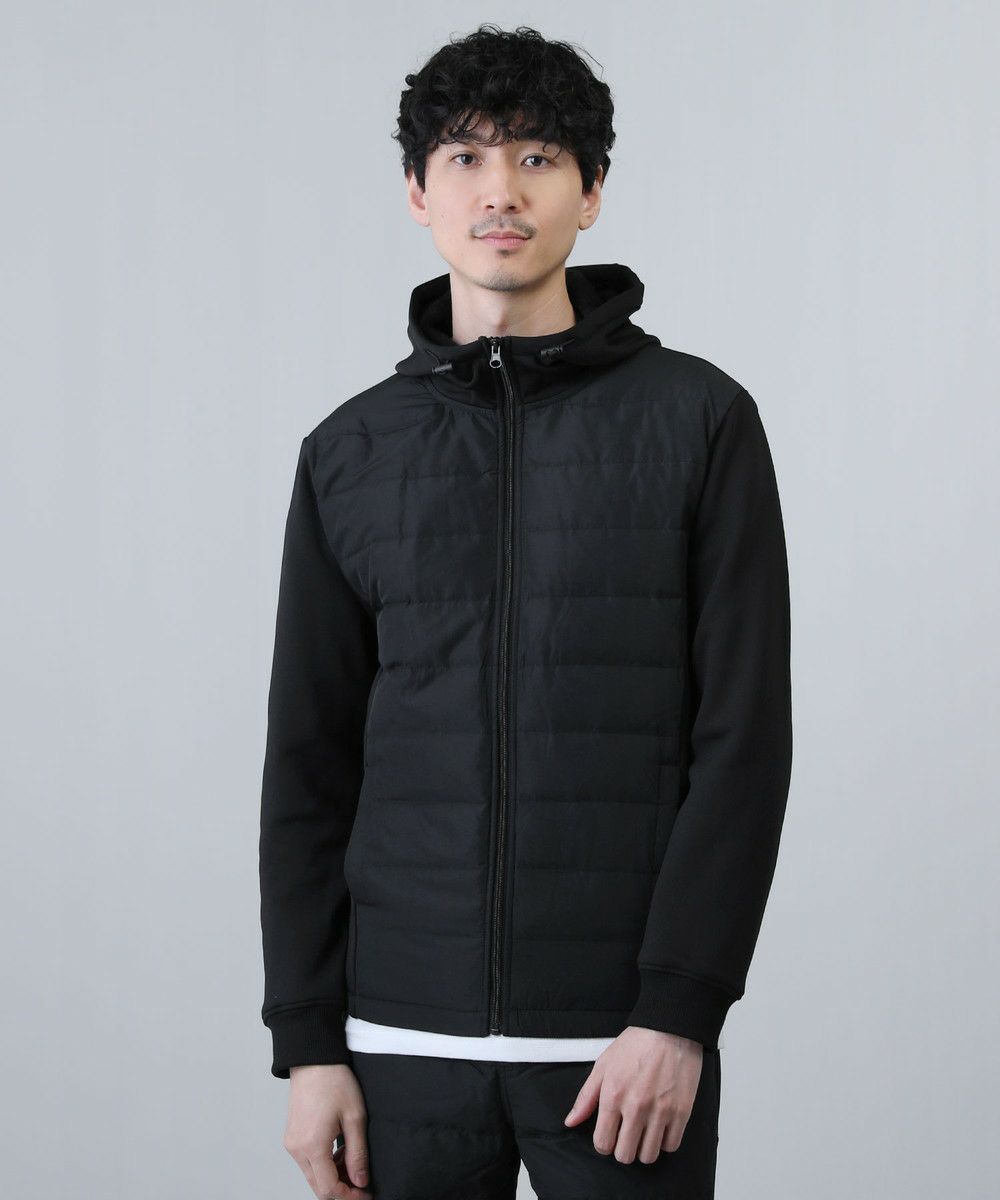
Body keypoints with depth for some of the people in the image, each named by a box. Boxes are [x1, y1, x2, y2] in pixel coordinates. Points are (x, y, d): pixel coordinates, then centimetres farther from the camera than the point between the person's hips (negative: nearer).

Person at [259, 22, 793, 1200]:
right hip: (405, 1036, 2)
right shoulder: (351, 452, 8)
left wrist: (679, 1012, -12)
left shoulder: (698, 418, 0)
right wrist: (306, 1039, 2)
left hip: (627, 1038, -2)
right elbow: (308, 767, 8)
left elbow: (744, 737, -5)